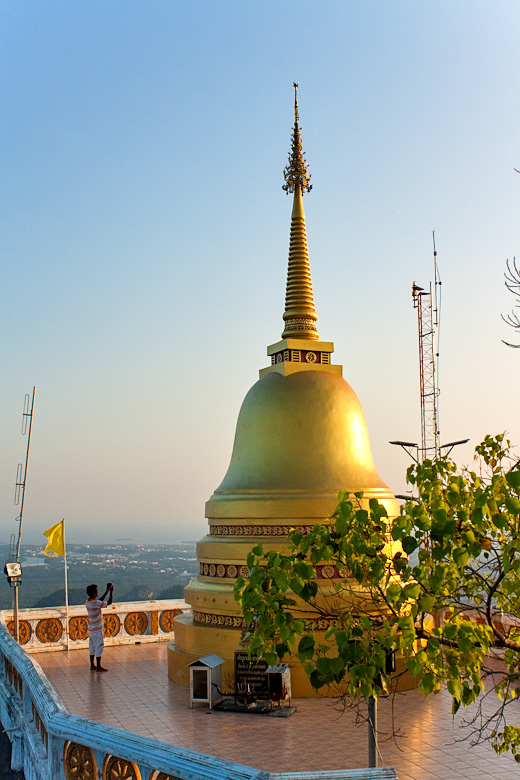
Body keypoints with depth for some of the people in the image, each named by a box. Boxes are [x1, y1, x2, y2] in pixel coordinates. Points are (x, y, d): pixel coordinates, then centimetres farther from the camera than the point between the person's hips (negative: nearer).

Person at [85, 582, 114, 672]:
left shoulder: (87, 602, 2)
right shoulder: (96, 603, -23)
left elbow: (100, 601, 16)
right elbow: (109, 602, -15)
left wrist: (107, 591, 17)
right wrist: (111, 592, -3)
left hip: (91, 629, 8)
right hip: (97, 630, -8)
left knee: (92, 647, 15)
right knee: (99, 647, 1)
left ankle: (92, 665, 21)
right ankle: (98, 667, 6)